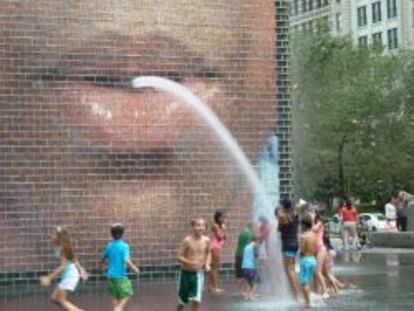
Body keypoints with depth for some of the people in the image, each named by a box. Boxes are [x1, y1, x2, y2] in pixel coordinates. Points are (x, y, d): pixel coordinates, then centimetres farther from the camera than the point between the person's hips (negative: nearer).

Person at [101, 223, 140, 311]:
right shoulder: (124, 246, -14)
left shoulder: (109, 245, 2)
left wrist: (101, 264, 41)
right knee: (127, 295, 6)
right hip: (120, 275, -6)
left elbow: (103, 258, 18)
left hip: (111, 275, 6)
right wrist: (134, 268, -10)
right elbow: (127, 261, -26)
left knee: (115, 297, 16)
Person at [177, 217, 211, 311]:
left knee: (196, 300, -11)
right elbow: (179, 257, -16)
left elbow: (208, 253, 13)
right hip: (186, 273, -2)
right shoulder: (187, 241, -17)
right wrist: (190, 262, -31)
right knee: (183, 300, 12)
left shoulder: (206, 240, -6)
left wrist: (207, 264, -3)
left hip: (198, 273, 2)